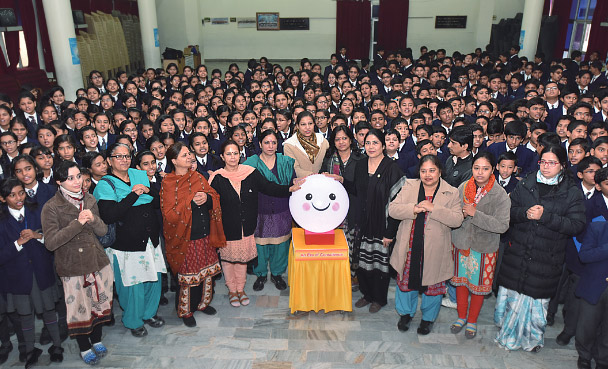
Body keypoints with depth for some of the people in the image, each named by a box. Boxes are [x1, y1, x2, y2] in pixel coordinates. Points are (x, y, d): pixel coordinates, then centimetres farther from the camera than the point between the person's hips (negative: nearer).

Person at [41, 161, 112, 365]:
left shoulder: (89, 200, 4)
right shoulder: (51, 208, -12)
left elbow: (103, 231, 4)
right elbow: (50, 243, -19)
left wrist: (93, 219, -18)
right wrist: (77, 223, -26)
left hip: (97, 261, 4)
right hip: (72, 267, -4)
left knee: (98, 302, 15)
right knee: (79, 307, 7)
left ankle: (97, 340, 38)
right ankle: (84, 347, 29)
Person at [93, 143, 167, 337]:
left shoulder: (140, 175, 9)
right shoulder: (105, 185, -7)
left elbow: (158, 202, 9)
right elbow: (108, 215, -21)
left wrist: (148, 191, -12)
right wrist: (133, 195, -21)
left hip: (150, 240, 5)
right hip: (126, 244, -5)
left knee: (154, 279, 14)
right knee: (132, 285, 4)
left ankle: (149, 313, 38)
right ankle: (134, 321, 28)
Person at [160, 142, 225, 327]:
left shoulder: (197, 176, 7)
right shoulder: (168, 183, -10)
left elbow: (215, 197, 6)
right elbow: (169, 214, -15)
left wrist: (207, 198, -16)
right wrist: (191, 203, -23)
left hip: (206, 235, 5)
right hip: (186, 238, -5)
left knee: (207, 272, 15)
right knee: (188, 277, 5)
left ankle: (203, 302, 38)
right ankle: (186, 311, 27)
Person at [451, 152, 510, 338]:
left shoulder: (500, 194, -14)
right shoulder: (463, 187, -4)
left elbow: (502, 225, -21)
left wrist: (474, 214, -24)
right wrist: (461, 214, -15)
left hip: (484, 247, -3)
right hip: (461, 243, 3)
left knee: (478, 285, 11)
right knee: (460, 281, 15)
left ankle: (472, 321, 32)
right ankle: (461, 316, 36)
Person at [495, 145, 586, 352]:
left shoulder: (572, 193, -2)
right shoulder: (525, 185, 5)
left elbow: (577, 225, -9)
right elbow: (508, 210, 5)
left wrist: (545, 216, -19)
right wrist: (525, 213, -16)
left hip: (546, 257, -2)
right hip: (517, 252, 2)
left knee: (537, 296, 7)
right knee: (512, 293, 9)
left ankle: (533, 338, 32)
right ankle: (508, 333, 31)